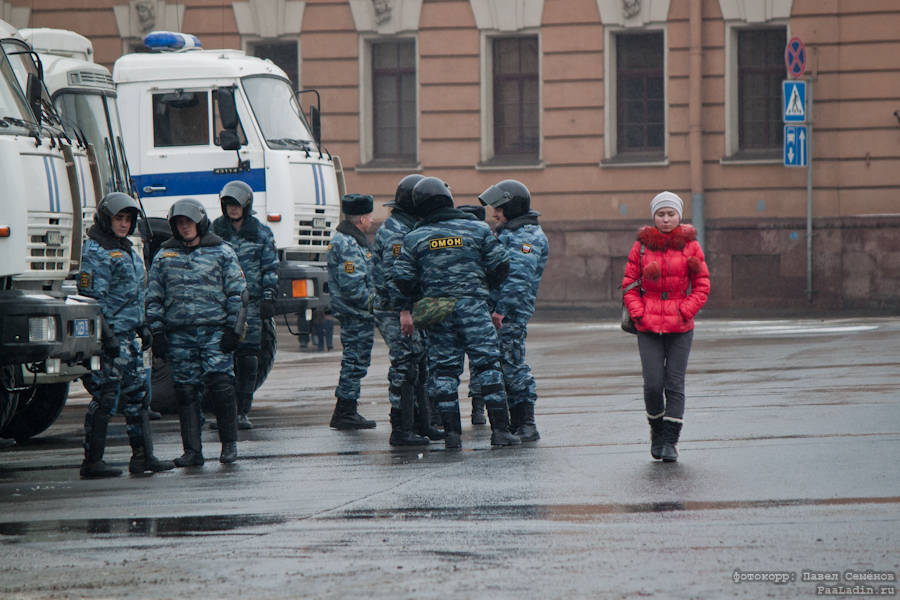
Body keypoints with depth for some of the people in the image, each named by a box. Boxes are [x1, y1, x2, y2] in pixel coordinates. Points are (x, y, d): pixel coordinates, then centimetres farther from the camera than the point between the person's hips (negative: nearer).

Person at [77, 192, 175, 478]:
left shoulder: (128, 251, 19)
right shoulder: (95, 252, -11)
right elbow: (92, 298, -17)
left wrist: (142, 328, 23)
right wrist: (106, 335, -21)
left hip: (128, 336, 9)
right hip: (109, 336, -9)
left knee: (138, 395, 10)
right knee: (105, 397, -7)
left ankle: (143, 456, 15)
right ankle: (92, 461, -2)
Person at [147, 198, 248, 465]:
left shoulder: (222, 252, 8)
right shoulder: (164, 256, 14)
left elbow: (237, 293, 7)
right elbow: (154, 298, 17)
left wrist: (234, 330, -2)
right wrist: (157, 333, 8)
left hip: (214, 330, -3)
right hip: (179, 333, 3)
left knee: (220, 384, -12)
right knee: (186, 391, 1)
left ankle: (229, 444, 0)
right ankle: (192, 451, 6)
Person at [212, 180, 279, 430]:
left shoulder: (262, 233, 8)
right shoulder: (214, 231, 8)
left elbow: (270, 268, 9)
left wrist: (268, 297, 0)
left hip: (251, 303, 0)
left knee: (248, 358, -4)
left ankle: (242, 412, 1)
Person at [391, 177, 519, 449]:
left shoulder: (414, 238, 3)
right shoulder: (477, 229, 1)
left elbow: (401, 278, 2)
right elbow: (500, 265, 3)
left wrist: (404, 309, 14)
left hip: (436, 312, 1)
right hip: (473, 305, -1)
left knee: (443, 370, 6)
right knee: (488, 365, 1)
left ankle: (452, 432, 1)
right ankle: (500, 429, -5)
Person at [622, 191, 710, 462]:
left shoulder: (690, 245, 2)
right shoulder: (642, 245, 3)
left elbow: (702, 286, 4)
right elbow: (629, 284, 8)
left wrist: (685, 312, -8)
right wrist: (639, 315, -5)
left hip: (680, 327, 0)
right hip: (649, 328, 0)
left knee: (675, 384, -2)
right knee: (653, 383, -6)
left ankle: (670, 441, 2)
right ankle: (657, 430, 18)